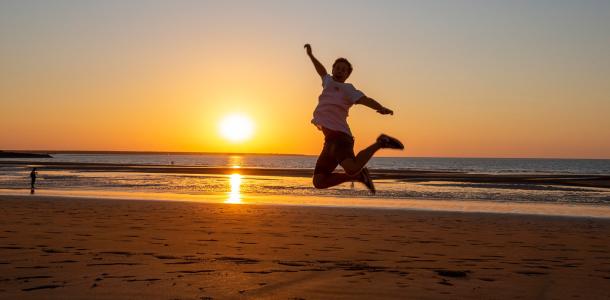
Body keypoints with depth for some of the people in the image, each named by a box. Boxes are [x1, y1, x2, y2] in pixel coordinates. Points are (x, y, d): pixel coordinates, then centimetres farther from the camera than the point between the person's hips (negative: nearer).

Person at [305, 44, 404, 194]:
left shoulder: (347, 89, 5)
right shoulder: (328, 81, 26)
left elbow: (365, 99, -12)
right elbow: (322, 71, 48)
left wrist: (382, 108, -31)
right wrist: (310, 55, 58)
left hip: (338, 135, -7)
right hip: (331, 139, 7)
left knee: (352, 169, -34)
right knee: (319, 182, -1)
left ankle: (380, 143, -8)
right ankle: (358, 175, 9)